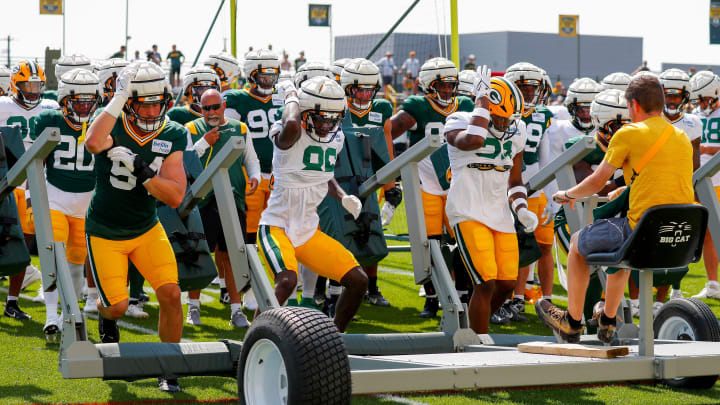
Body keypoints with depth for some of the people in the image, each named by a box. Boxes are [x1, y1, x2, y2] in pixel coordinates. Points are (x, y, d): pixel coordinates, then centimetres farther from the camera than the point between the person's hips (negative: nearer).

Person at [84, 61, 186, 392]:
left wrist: (140, 170, -31)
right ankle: (106, 317, 39)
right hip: (105, 233, -2)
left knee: (171, 294, -12)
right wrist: (118, 100, -41)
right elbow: (93, 144, -45)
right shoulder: (112, 125, -18)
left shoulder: (173, 136, -11)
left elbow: (175, 197, -18)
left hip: (147, 229, 2)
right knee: (117, 305, 0)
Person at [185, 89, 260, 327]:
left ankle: (236, 310, 8)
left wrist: (254, 176, 2)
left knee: (231, 256, 3)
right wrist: (204, 143, -11)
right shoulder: (192, 129, 4)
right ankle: (193, 307, 17)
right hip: (203, 201, -2)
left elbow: (250, 159, 22)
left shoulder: (240, 129, 12)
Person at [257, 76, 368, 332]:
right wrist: (291, 97, -23)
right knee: (287, 281, -32)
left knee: (358, 281, 5)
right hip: (277, 226, -7)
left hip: (308, 231, 7)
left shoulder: (335, 139, 6)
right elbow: (291, 126, -44)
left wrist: (343, 198, 6)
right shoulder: (288, 136, -17)